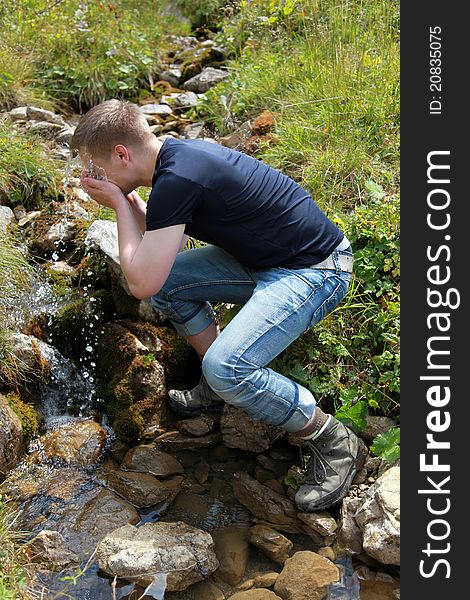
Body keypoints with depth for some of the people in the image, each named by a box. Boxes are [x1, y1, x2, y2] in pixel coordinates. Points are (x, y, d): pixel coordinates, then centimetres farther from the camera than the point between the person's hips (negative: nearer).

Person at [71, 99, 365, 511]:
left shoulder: (177, 180, -25)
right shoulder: (179, 153, 5)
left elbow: (142, 283, -22)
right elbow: (165, 245, 17)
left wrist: (120, 204, -11)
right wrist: (130, 201, 5)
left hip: (314, 271, -10)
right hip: (267, 259, 10)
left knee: (226, 369, -26)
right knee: (168, 282, 3)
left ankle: (332, 443, -3)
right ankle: (220, 385, 19)